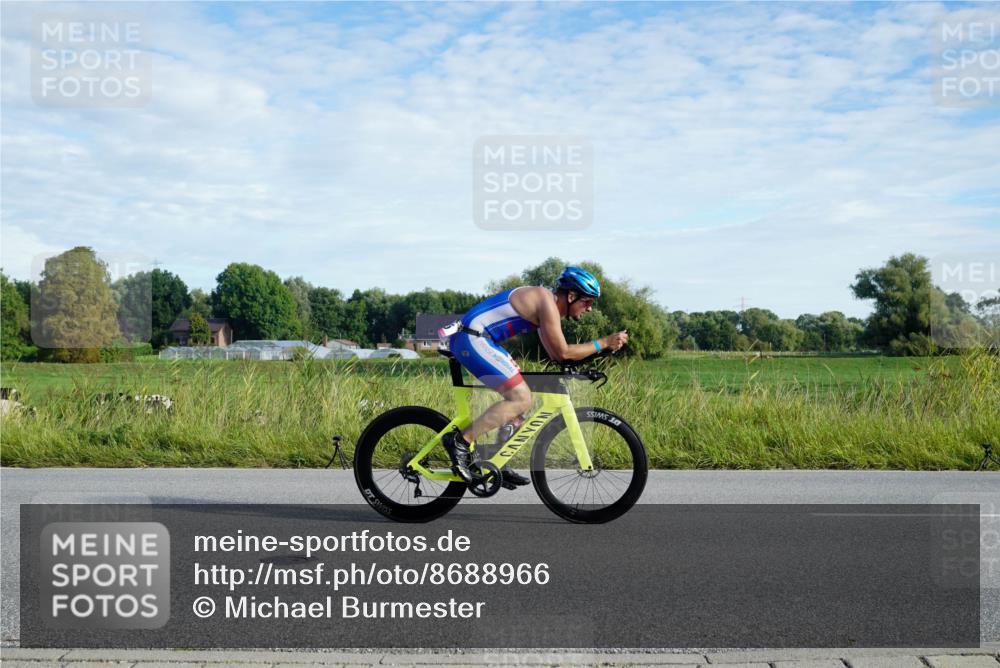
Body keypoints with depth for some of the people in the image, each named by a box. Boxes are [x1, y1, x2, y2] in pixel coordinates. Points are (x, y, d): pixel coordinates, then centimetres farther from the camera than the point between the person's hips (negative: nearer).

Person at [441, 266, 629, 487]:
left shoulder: (546, 303, 18)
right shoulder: (547, 303, -13)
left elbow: (555, 354, 23)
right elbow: (563, 352, -13)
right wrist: (604, 343, -6)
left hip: (472, 338, 11)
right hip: (472, 338, -11)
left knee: (518, 396, 15)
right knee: (521, 399, -13)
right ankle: (460, 440, -13)